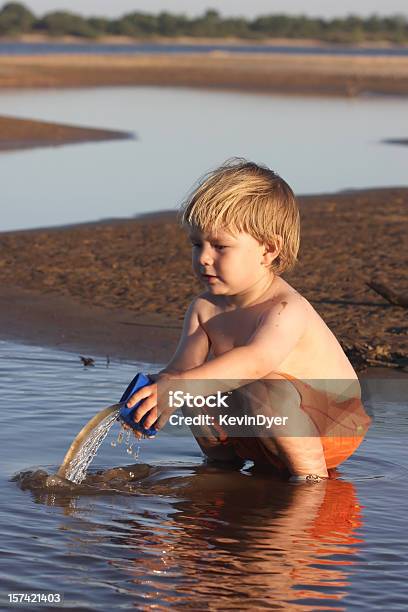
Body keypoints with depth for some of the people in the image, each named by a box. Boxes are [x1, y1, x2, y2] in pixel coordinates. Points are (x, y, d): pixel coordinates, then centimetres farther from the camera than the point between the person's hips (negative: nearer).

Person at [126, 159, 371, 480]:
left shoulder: (288, 310, -26)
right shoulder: (203, 309, -2)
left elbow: (255, 360, -45)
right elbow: (182, 366, -14)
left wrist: (178, 386, -56)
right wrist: (153, 393, -39)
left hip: (329, 428, -7)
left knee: (262, 387, -34)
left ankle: (310, 470, -19)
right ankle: (223, 460, 11)